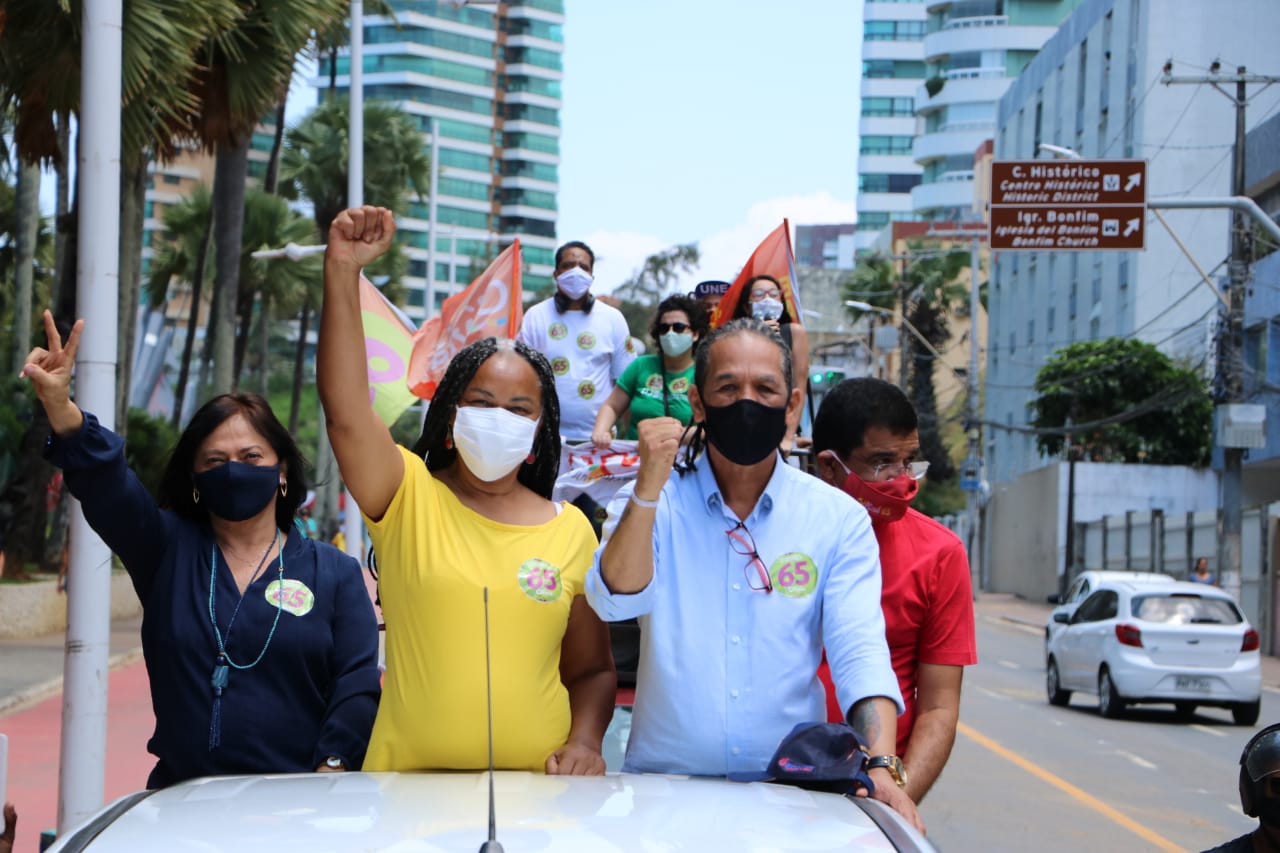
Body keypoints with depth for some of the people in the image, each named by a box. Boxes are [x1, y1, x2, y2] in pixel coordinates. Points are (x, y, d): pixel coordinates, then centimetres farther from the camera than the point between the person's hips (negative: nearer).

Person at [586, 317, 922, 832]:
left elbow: (860, 653, -6)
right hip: (662, 780, 0)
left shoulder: (839, 519, 4)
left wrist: (881, 765, -20)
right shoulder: (649, 503, 6)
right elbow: (616, 601, -10)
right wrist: (649, 487, -19)